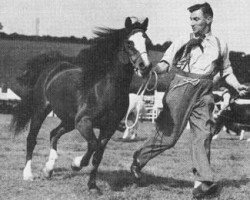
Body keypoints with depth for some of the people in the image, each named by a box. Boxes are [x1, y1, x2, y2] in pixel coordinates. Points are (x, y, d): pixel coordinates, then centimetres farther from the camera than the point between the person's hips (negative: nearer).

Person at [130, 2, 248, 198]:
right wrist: (151, 70, -15)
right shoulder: (182, 42, 9)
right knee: (168, 134, -2)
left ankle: (203, 181, -10)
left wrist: (237, 85, 4)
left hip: (203, 94, 2)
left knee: (203, 134, -8)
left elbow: (226, 71, 22)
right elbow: (165, 64, 5)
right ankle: (138, 161, 17)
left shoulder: (220, 45, 15)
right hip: (180, 87, -2)